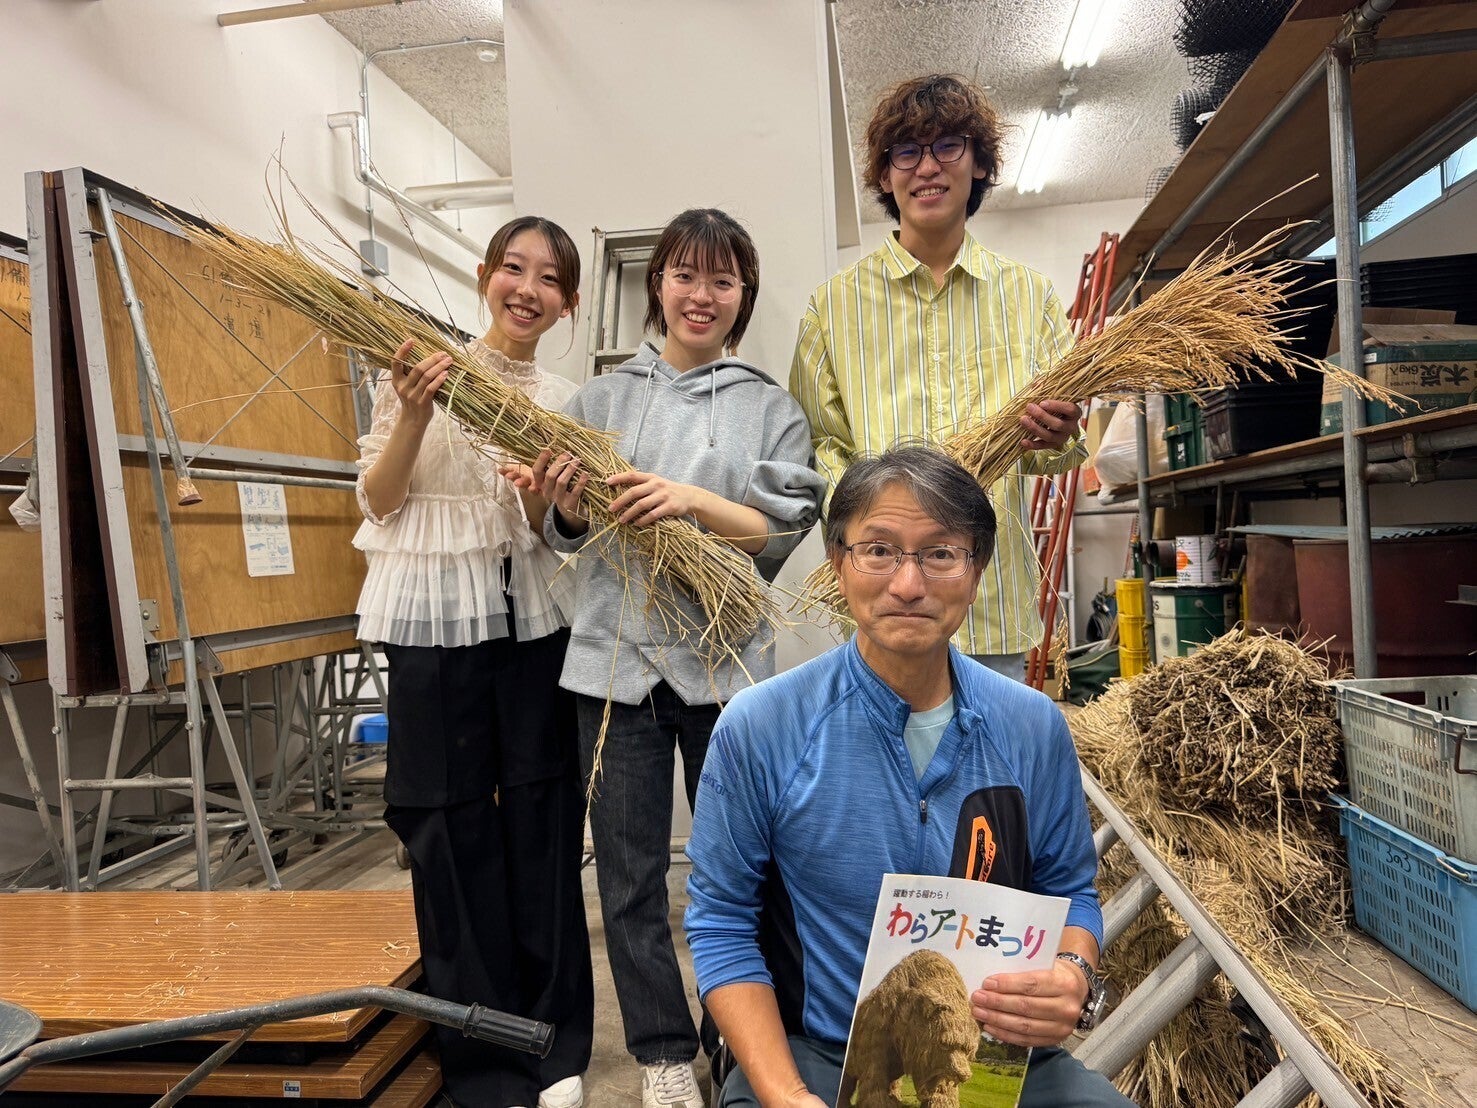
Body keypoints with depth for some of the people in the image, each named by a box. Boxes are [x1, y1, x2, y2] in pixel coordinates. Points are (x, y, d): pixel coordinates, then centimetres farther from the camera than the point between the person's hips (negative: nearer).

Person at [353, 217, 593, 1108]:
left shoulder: (563, 400, 10)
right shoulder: (423, 368, 2)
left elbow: (541, 530, 6)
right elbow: (378, 501, 0)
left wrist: (542, 493, -16)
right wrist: (413, 417, -15)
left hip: (534, 620, 3)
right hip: (435, 618, -2)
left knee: (544, 821, 7)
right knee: (453, 829, 4)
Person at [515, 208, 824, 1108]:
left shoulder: (770, 408, 5)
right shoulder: (603, 398, 9)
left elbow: (786, 532, -5)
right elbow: (571, 539, 10)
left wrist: (693, 500, -20)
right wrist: (568, 505, -12)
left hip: (726, 661, -1)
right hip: (617, 655, 2)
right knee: (630, 872, 9)